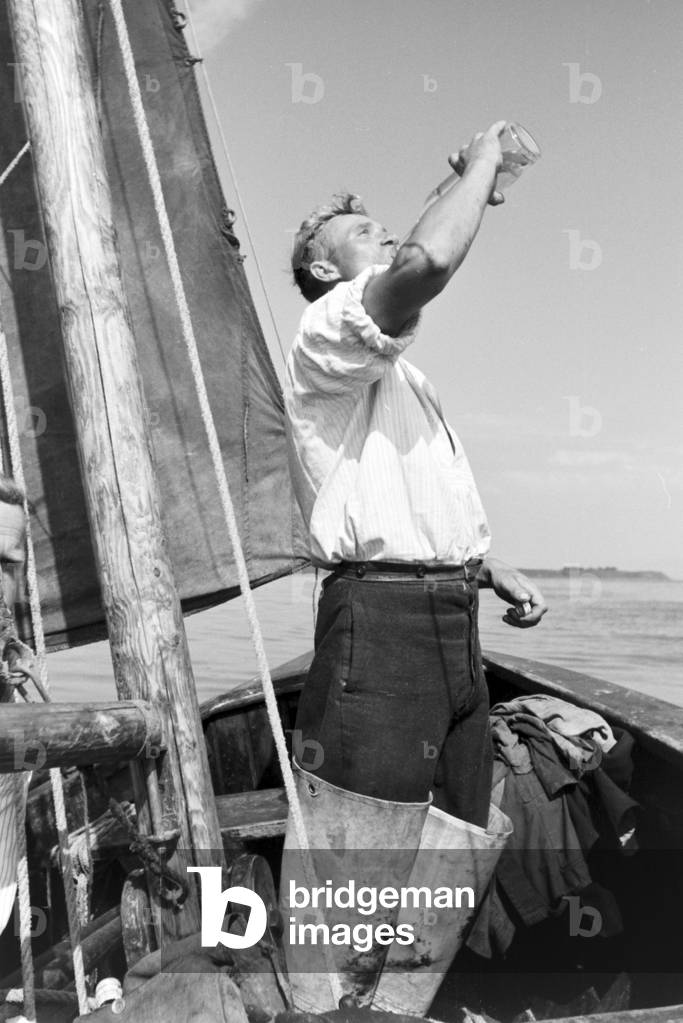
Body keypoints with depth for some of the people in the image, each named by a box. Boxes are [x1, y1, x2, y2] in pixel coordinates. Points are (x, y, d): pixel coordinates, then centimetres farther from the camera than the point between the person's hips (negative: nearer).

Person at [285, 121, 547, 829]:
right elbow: (426, 260, -24)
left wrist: (489, 568, 19)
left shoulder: (398, 373, 28)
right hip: (381, 618, -10)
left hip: (452, 622, 10)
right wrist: (480, 165, -7)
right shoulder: (327, 330, -3)